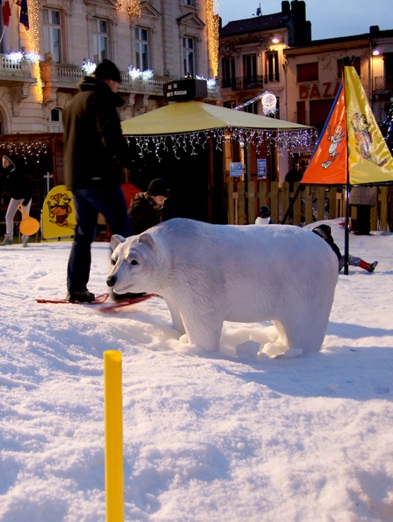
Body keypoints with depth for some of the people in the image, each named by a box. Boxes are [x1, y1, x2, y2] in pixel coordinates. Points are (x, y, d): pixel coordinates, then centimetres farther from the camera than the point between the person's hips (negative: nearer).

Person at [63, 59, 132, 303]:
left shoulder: (75, 101, 22)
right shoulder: (102, 98, -7)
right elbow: (111, 137, -20)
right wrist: (128, 160, -11)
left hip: (75, 178, 9)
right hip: (99, 177, -9)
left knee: (84, 233, 13)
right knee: (121, 228, -3)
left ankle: (76, 288, 11)